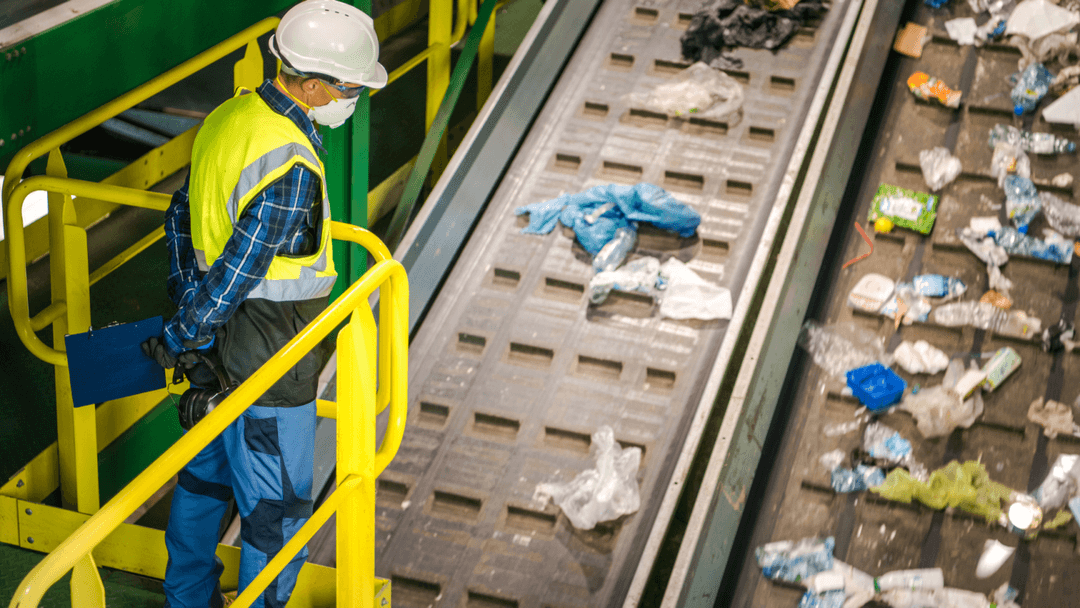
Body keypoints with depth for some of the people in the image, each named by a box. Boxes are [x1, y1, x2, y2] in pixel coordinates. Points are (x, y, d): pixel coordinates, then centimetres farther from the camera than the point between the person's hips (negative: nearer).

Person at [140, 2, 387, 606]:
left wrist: (187, 302, 13)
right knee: (277, 504, 9)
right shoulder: (291, 171, -29)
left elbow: (181, 217, 10)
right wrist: (181, 341, -11)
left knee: (207, 471, 25)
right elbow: (235, 276, -25)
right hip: (270, 366, -10)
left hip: (218, 345, 10)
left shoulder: (231, 116, 0)